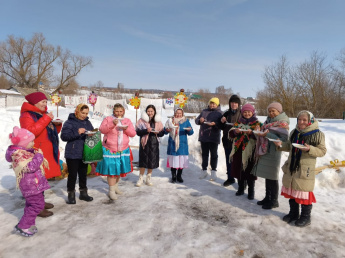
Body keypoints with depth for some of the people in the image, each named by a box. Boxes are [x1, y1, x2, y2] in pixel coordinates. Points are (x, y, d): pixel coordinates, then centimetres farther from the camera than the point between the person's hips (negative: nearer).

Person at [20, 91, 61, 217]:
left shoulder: (44, 114, 20)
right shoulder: (27, 115, -7)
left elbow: (52, 132, 23)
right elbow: (30, 131, -25)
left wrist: (57, 125, 3)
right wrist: (46, 119, -22)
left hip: (47, 152, 9)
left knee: (43, 177, 15)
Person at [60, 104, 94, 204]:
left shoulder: (87, 122, 11)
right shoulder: (69, 122, -7)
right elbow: (64, 136, -16)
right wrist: (77, 133, -24)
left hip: (84, 153, 6)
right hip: (73, 154, -5)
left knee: (83, 173, 15)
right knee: (72, 174, 2)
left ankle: (83, 193, 28)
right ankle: (71, 194, 17)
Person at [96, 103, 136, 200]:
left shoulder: (127, 121, 8)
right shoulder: (108, 119, 0)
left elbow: (133, 133, 3)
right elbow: (102, 129, -12)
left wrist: (126, 128, -16)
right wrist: (112, 124, -24)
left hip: (123, 150, 4)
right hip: (110, 150, -4)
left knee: (119, 169, 14)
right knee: (111, 170, -4)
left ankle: (115, 186, 35)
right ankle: (111, 191, 10)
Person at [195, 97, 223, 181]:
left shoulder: (219, 113, -1)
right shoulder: (204, 111, 12)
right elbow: (196, 120, 11)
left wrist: (215, 124, -27)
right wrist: (200, 120, -11)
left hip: (213, 138, -4)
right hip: (203, 137, 4)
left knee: (213, 154, 4)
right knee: (204, 154, 13)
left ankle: (213, 171, 14)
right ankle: (204, 170, 24)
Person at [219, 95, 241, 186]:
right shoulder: (226, 114, 11)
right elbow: (222, 127, 16)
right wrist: (222, 122, -3)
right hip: (227, 140, 4)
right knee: (229, 160, 13)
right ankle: (230, 178, 26)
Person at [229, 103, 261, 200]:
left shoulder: (256, 123, 2)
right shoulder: (238, 122, 12)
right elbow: (230, 134, 8)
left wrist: (251, 133, -27)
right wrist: (235, 131, -13)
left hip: (250, 151, -4)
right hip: (238, 150, 4)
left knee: (249, 171, 3)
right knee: (239, 169, 11)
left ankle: (251, 191, 18)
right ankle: (241, 188, 28)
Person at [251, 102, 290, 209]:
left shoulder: (283, 123, -6)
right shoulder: (268, 121, 15)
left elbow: (284, 138, -17)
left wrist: (268, 135, -23)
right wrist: (259, 133, -3)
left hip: (273, 152, -7)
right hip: (264, 150, 7)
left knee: (272, 177, 0)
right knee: (267, 176, 14)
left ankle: (274, 201, 14)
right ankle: (267, 197, 27)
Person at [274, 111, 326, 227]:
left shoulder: (317, 134, -10)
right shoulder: (294, 132, 9)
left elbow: (322, 151, -9)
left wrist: (309, 149, -25)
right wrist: (281, 145, 2)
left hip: (306, 169, -6)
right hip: (292, 166, 6)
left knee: (304, 193, 2)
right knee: (291, 191, 16)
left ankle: (306, 217, 22)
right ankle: (293, 213, 34)